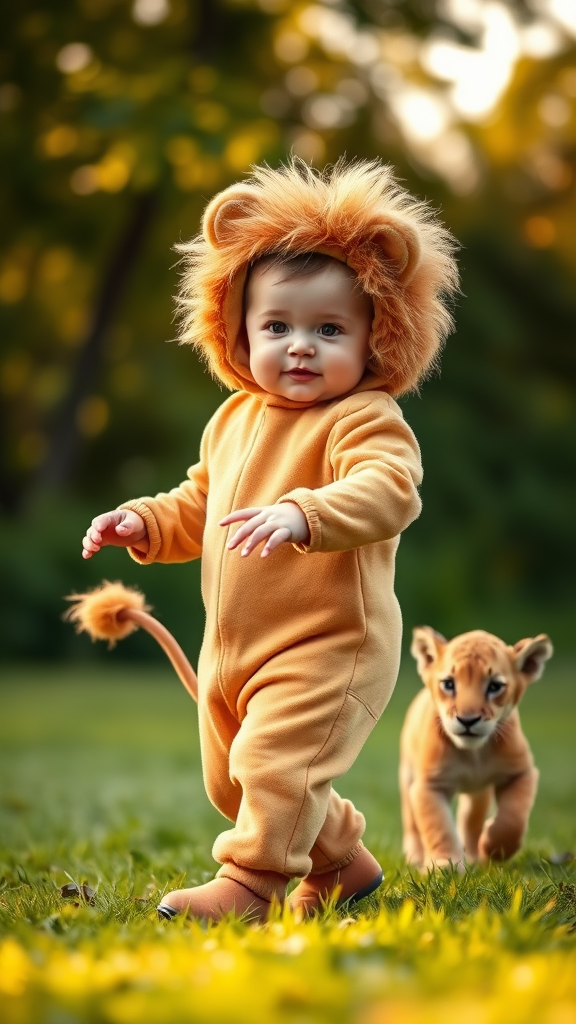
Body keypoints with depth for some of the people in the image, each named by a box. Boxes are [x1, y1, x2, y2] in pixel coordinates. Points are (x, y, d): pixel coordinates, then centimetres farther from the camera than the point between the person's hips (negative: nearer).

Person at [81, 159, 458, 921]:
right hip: (234, 648, 9)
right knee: (230, 776, 18)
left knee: (276, 759, -20)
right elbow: (199, 505, 24)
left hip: (327, 644, -9)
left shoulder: (365, 420, -15)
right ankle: (343, 859, 35)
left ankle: (250, 883, -5)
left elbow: (388, 493, -34)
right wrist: (146, 522, 5)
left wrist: (302, 515, -49)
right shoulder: (234, 420, 10)